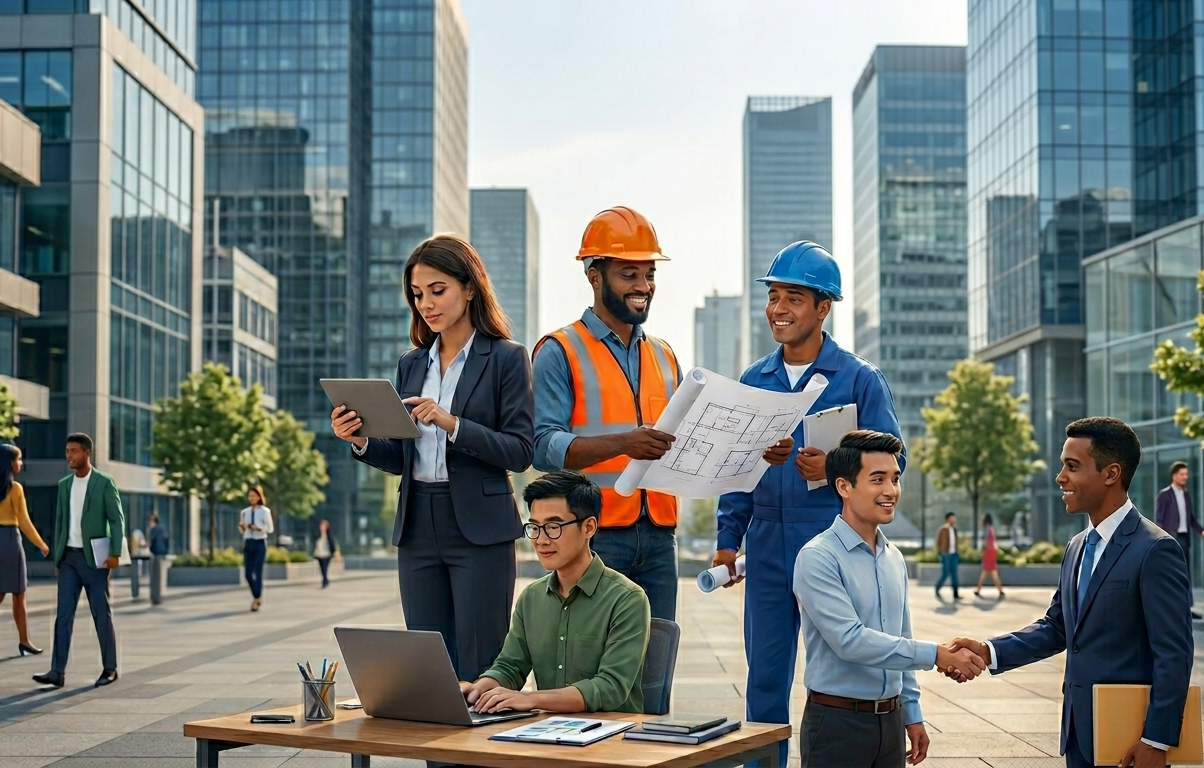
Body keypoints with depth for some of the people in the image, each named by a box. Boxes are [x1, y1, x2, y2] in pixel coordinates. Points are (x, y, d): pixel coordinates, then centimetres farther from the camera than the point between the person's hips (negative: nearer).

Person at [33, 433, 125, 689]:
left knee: (101, 613, 1)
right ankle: (57, 672, -5)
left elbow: (117, 520, -8)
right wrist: (57, 556, 11)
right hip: (69, 557, 5)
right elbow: (59, 521, 15)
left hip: (93, 557, -5)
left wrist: (115, 553, -16)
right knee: (64, 614, -2)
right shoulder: (64, 484, 10)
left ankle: (110, 668, 12)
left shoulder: (104, 483, -5)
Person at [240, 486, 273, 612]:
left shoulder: (265, 511, -3)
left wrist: (258, 528, -18)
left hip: (260, 543, -4)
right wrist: (241, 526, -8)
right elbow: (242, 530, 13)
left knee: (258, 572, -7)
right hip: (248, 543, 4)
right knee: (248, 573, 3)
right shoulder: (244, 512, 9)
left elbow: (270, 529, -4)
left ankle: (256, 599, 1)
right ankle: (257, 597, 22)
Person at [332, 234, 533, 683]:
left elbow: (520, 451, -9)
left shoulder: (506, 359, -2)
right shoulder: (412, 365, 14)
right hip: (418, 529, 5)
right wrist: (360, 442, -4)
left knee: (478, 668, -4)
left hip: (479, 530, -5)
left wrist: (452, 424, -20)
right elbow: (401, 459, 16)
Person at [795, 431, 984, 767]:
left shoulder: (894, 559, 10)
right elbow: (849, 640, -22)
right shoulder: (818, 557, -13)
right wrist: (936, 655, -24)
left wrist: (912, 714, 17)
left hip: (890, 721, 7)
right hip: (837, 721, -6)